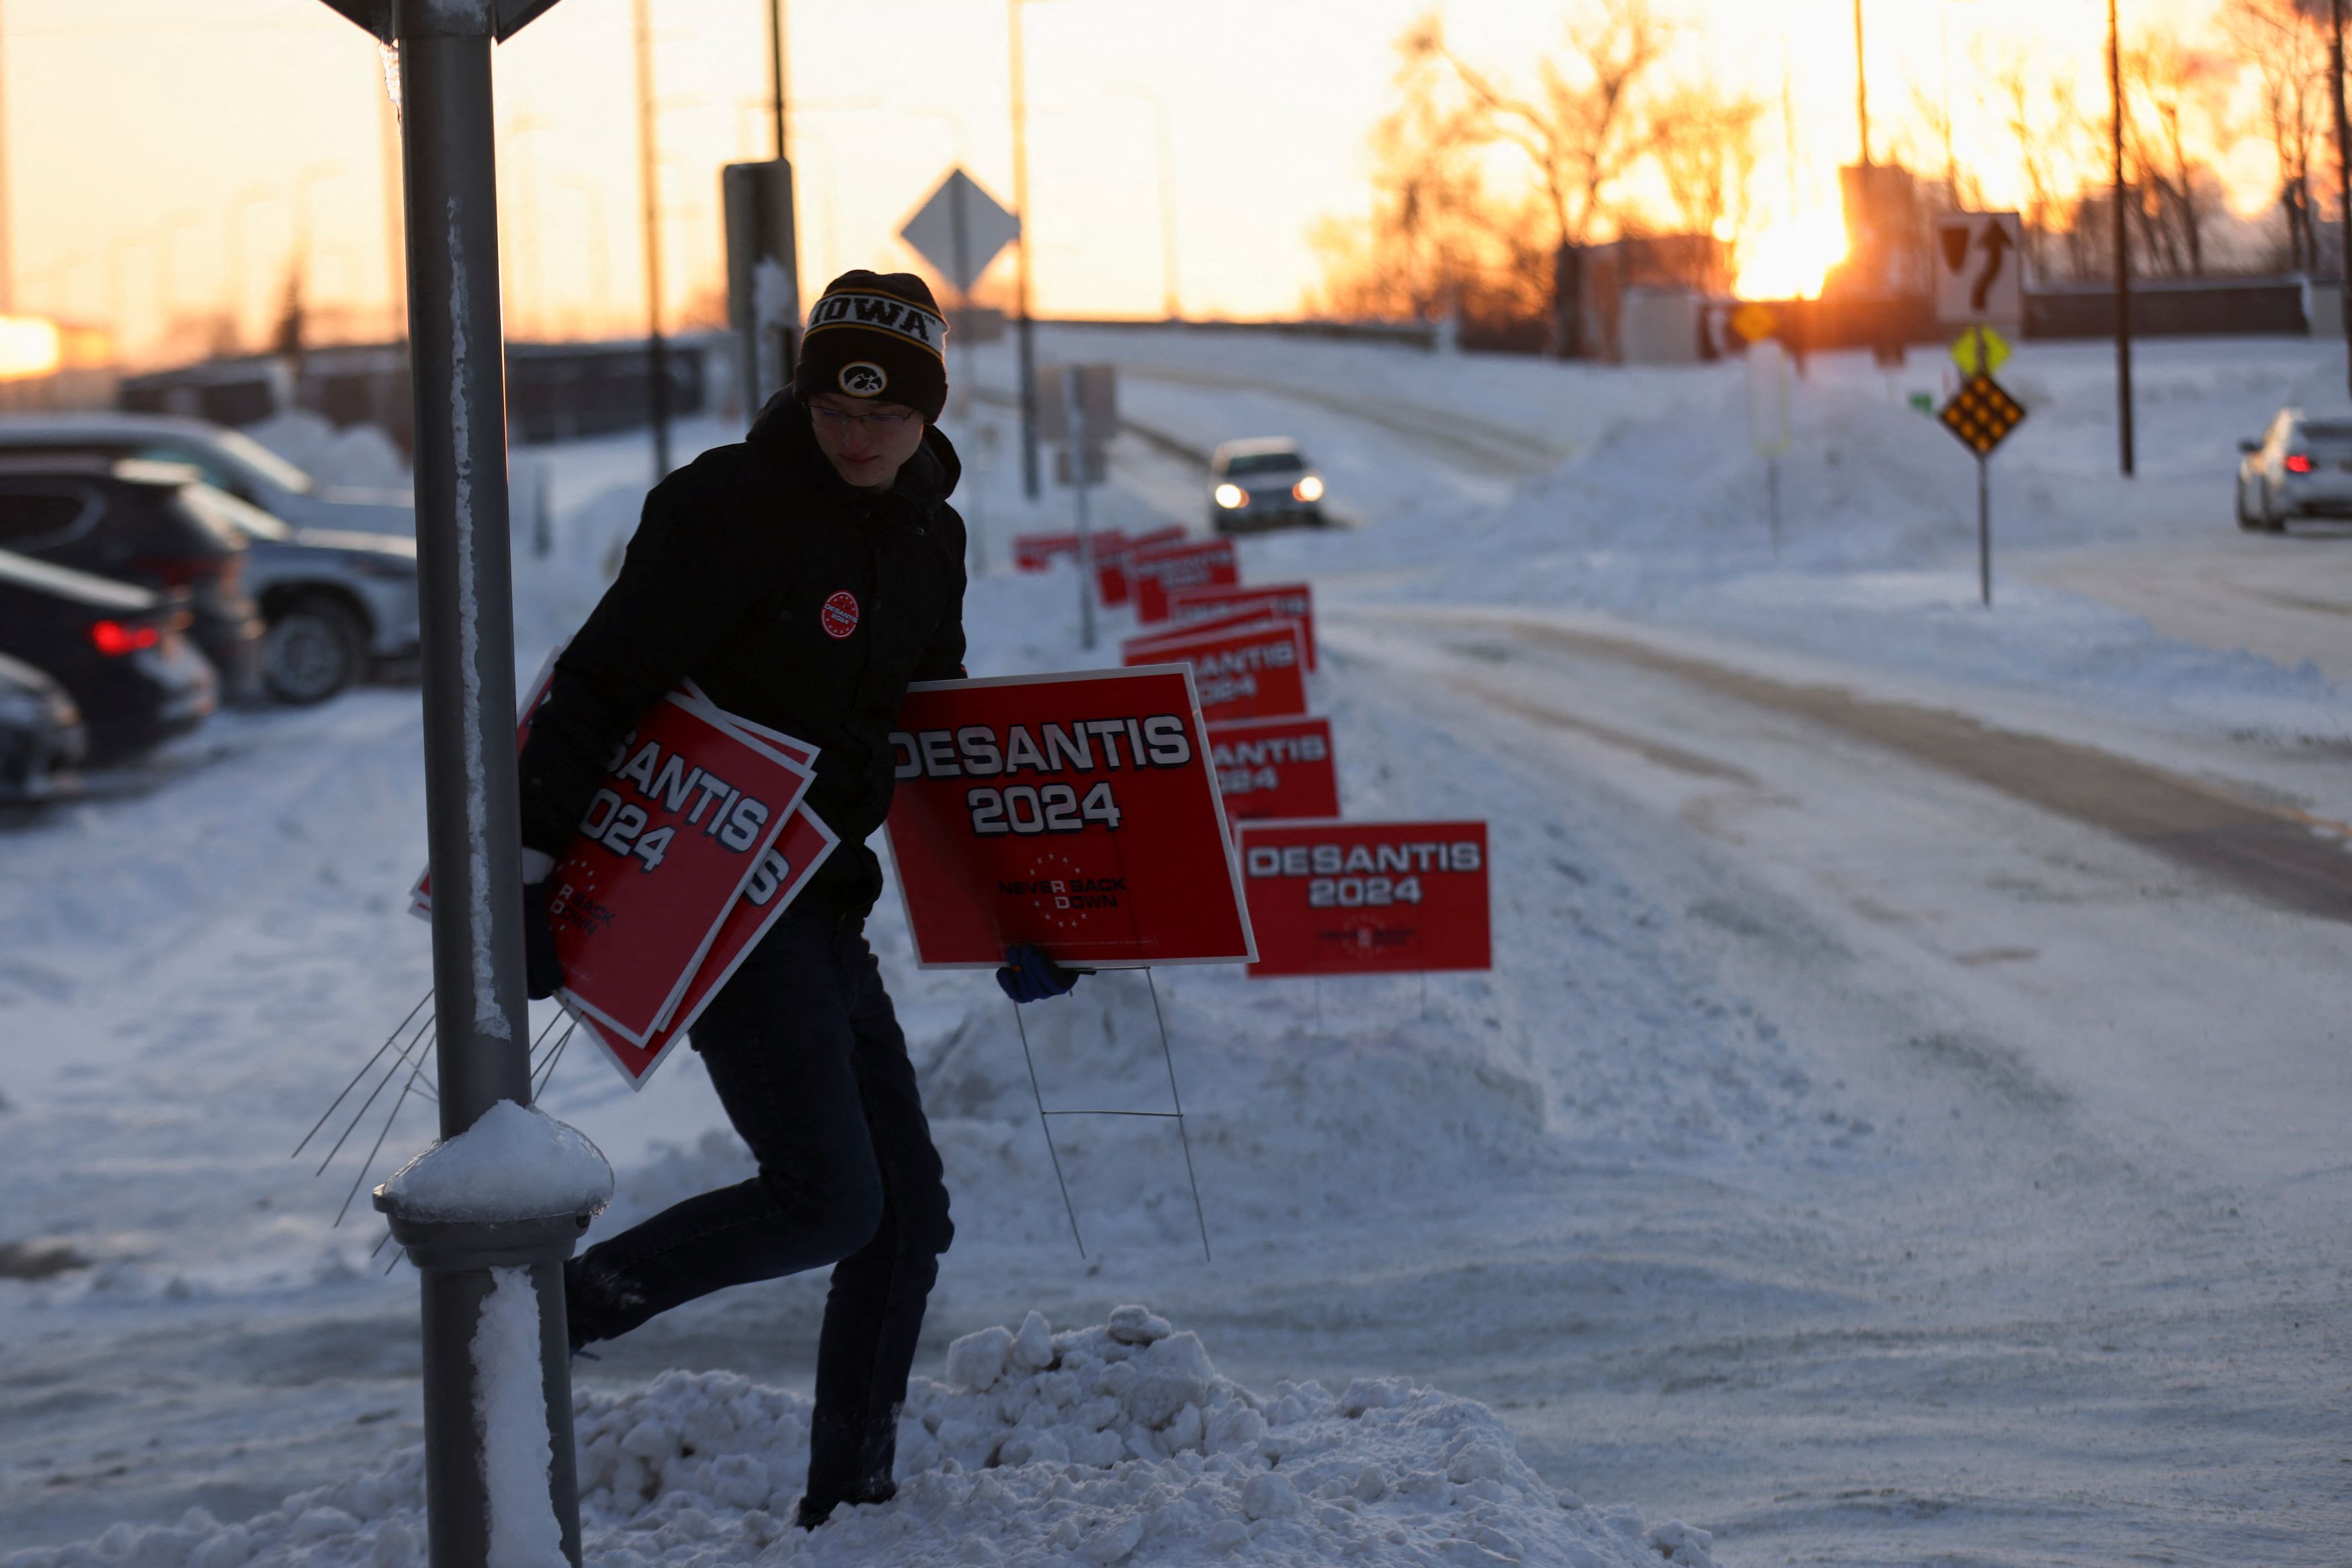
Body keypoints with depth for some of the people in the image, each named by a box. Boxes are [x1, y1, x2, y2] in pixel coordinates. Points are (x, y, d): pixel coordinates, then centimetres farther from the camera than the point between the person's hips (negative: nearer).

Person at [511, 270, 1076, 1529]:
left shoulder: (928, 537, 11)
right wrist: (534, 857, -23)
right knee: (831, 1201, -15)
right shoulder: (732, 507, -13)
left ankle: (848, 1501, 17)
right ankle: (560, 1307, 0)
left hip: (823, 908, 8)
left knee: (908, 1211, 7)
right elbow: (600, 683, -16)